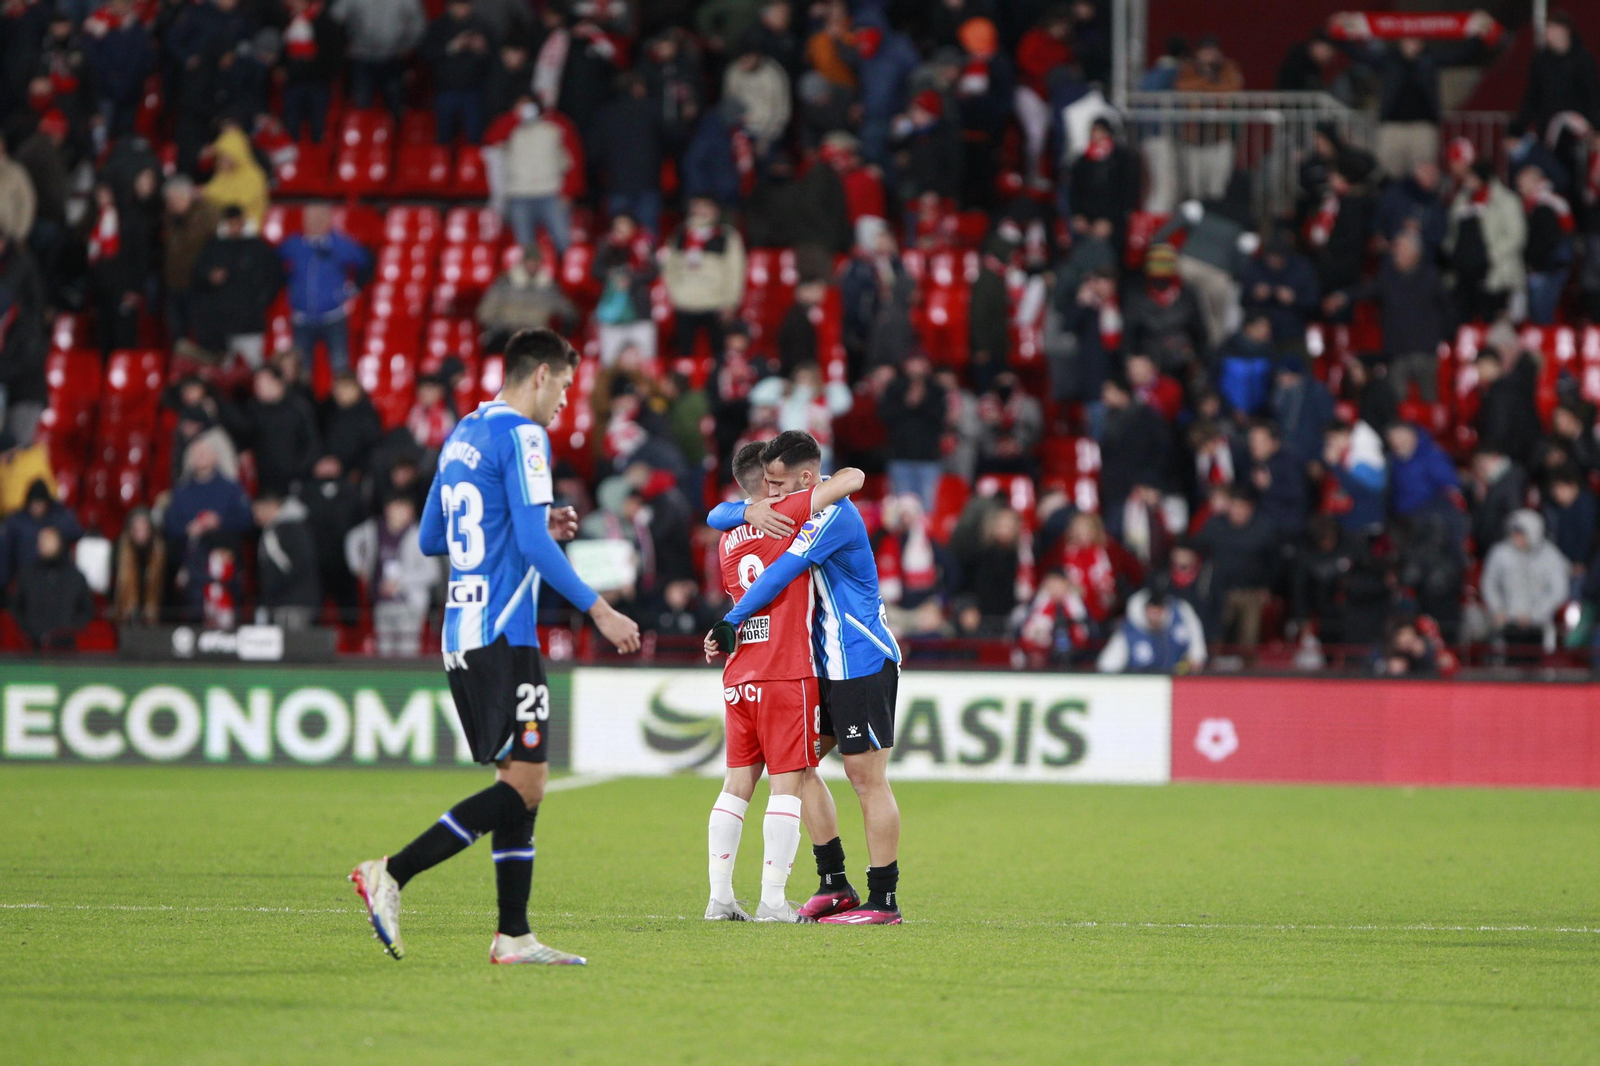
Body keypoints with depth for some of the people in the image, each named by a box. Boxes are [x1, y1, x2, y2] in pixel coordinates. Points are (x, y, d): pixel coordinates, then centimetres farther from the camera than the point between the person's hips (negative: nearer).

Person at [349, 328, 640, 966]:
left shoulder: (464, 435, 18)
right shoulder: (521, 435, -9)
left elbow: (430, 539, 23)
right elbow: (532, 543, -17)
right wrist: (597, 610, -13)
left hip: (462, 631, 10)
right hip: (502, 635, -10)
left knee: (521, 782, 9)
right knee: (523, 783, -10)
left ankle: (514, 936, 5)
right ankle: (391, 875, -16)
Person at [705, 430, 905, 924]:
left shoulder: (834, 514, -17)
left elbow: (781, 573, -24)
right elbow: (718, 517, 13)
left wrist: (731, 621, -19)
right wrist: (749, 510, -10)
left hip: (863, 661, -10)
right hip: (828, 664, 10)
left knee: (867, 778, -8)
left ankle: (884, 901, -6)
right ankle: (834, 885, 12)